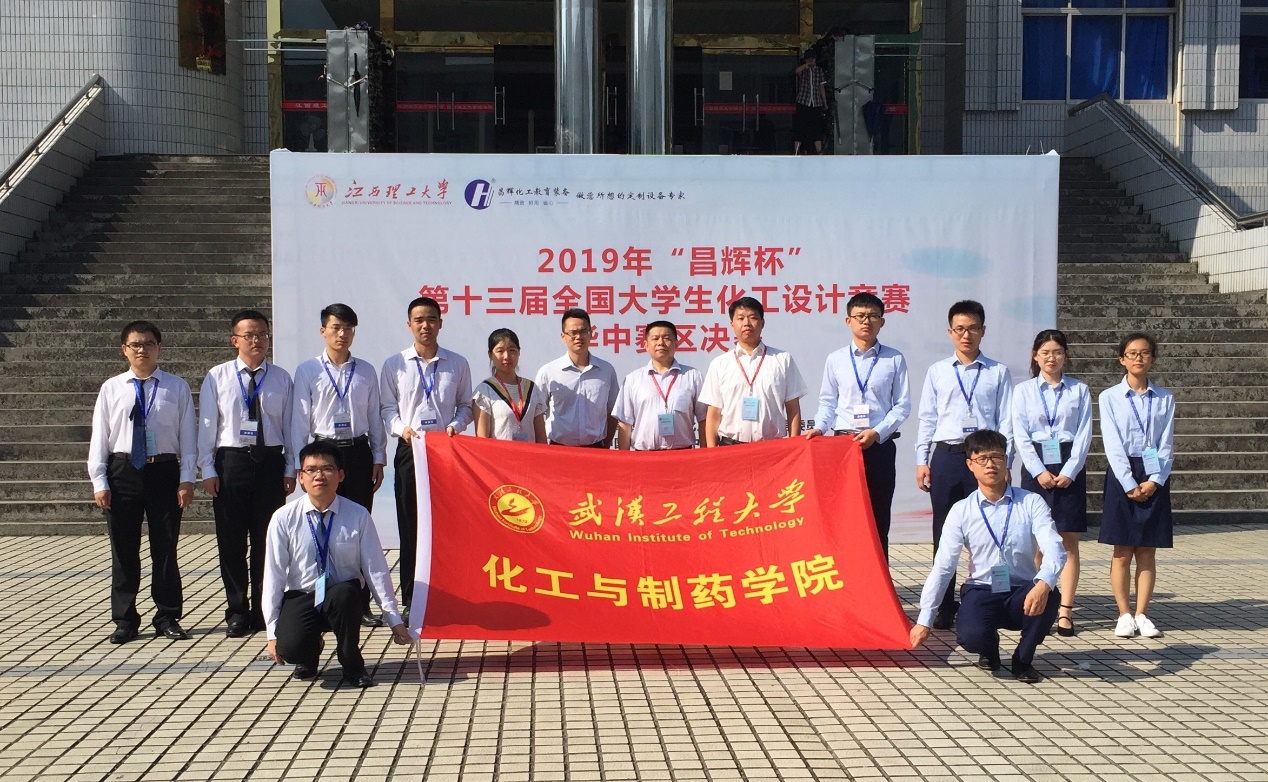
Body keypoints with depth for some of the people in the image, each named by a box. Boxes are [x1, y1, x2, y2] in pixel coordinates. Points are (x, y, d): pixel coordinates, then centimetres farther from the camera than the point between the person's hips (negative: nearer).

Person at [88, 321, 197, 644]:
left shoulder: (177, 388, 3)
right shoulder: (111, 389, 5)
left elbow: (188, 435, 1)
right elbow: (99, 437, 5)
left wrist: (187, 480, -6)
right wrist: (99, 482, -2)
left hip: (164, 472, -1)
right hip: (122, 472, 1)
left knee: (165, 549, 6)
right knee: (123, 550, 6)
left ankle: (168, 618, 17)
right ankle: (125, 620, 18)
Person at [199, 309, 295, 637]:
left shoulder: (281, 378, 7)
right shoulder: (217, 377, 4)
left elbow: (290, 426, 6)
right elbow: (207, 425, 3)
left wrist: (290, 469, 1)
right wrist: (208, 470, -3)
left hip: (270, 462, 1)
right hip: (230, 462, -1)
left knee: (267, 540, 6)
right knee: (231, 542, 4)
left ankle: (264, 610, 17)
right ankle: (237, 612, 15)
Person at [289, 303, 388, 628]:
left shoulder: (366, 372, 9)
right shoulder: (307, 371, 3)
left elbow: (375, 418, 11)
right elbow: (299, 420, 2)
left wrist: (378, 458, 6)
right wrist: (300, 464, -3)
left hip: (359, 453, 2)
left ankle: (360, 604, 11)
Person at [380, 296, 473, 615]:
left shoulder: (457, 364, 9)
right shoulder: (394, 365, 7)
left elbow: (466, 405, 13)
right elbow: (387, 408, 8)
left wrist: (455, 425, -6)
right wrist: (401, 428, -10)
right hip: (410, 450, 0)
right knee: (410, 528, 2)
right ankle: (410, 600, 9)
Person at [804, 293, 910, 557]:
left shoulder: (894, 360, 3)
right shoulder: (836, 360, 7)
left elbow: (902, 405, 2)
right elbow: (827, 402, 12)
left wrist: (877, 432, -10)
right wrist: (819, 428, -6)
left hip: (880, 446, -1)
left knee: (878, 518, 3)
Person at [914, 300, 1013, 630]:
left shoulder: (998, 373, 7)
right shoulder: (937, 372, 11)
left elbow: (1006, 421, 4)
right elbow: (927, 419, 10)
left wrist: (1002, 463, -4)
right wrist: (922, 460, 2)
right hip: (945, 456, 2)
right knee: (944, 534, 5)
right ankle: (944, 607, 13)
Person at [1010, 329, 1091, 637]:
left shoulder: (1079, 390, 8)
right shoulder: (1024, 391, 7)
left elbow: (1084, 434, 2)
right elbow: (1021, 435, 0)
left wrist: (1069, 471, -10)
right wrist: (1039, 471, -10)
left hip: (1069, 469, 0)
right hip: (1036, 468, 0)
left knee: (1069, 542, 0)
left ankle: (1065, 611, 1)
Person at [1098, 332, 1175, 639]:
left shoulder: (1165, 399, 8)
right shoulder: (1110, 397, 2)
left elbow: (1166, 445, 3)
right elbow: (1113, 444, -5)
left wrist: (1154, 481, -10)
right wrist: (1130, 484, -12)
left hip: (1155, 478, 2)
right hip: (1122, 476, -2)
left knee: (1147, 551, 5)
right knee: (1123, 552, 0)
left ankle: (1142, 614, 12)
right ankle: (1124, 615, 8)